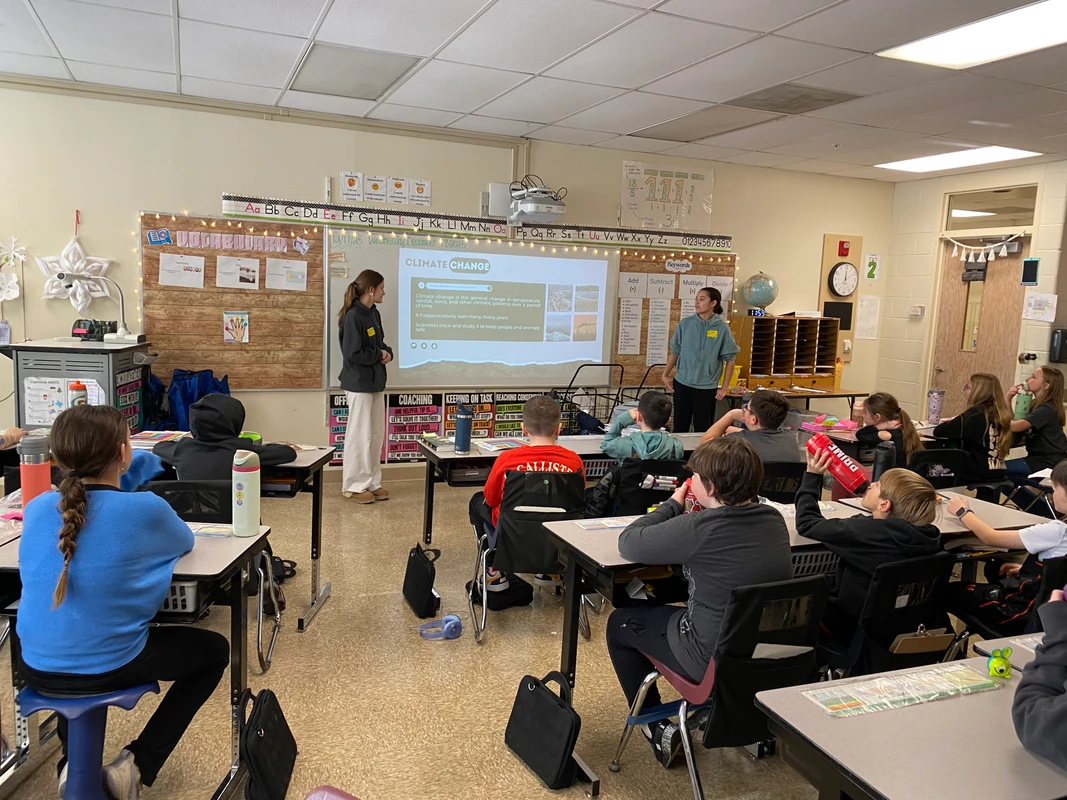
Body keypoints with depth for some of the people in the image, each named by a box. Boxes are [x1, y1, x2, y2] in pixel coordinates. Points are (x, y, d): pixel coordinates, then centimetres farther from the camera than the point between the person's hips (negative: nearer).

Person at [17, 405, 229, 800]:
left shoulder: (37, 508, -4)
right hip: (109, 667, -5)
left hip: (39, 667, 5)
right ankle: (137, 764, 12)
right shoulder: (145, 509, -17)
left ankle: (73, 763, 31)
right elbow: (185, 541, 6)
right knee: (214, 649, 19)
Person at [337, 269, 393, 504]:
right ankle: (353, 486, 11)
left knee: (376, 434, 13)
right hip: (359, 383, -9)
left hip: (376, 382, 9)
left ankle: (372, 482, 23)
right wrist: (379, 355, -11)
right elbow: (353, 354, -23)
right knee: (360, 435, -1)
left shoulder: (374, 314, 9)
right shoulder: (352, 317, -18)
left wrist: (387, 353, -4)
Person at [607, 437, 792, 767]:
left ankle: (657, 729, 21)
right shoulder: (773, 519, -6)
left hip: (714, 660, -7)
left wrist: (673, 505, -1)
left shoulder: (697, 529, -26)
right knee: (674, 604, 33)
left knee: (619, 624, 16)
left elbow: (628, 543, -13)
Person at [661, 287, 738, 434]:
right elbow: (675, 351, 9)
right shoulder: (685, 324, -1)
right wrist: (665, 374, 6)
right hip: (682, 384, 2)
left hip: (707, 388, -2)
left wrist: (724, 387, -2)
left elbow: (730, 359, -1)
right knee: (680, 427, 10)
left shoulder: (722, 328, -6)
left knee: (703, 429, 6)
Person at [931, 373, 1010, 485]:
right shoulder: (1000, 414, 6)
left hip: (975, 478, -7)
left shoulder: (975, 414, -15)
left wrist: (953, 423, 9)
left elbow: (938, 432, -13)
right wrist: (958, 422, 17)